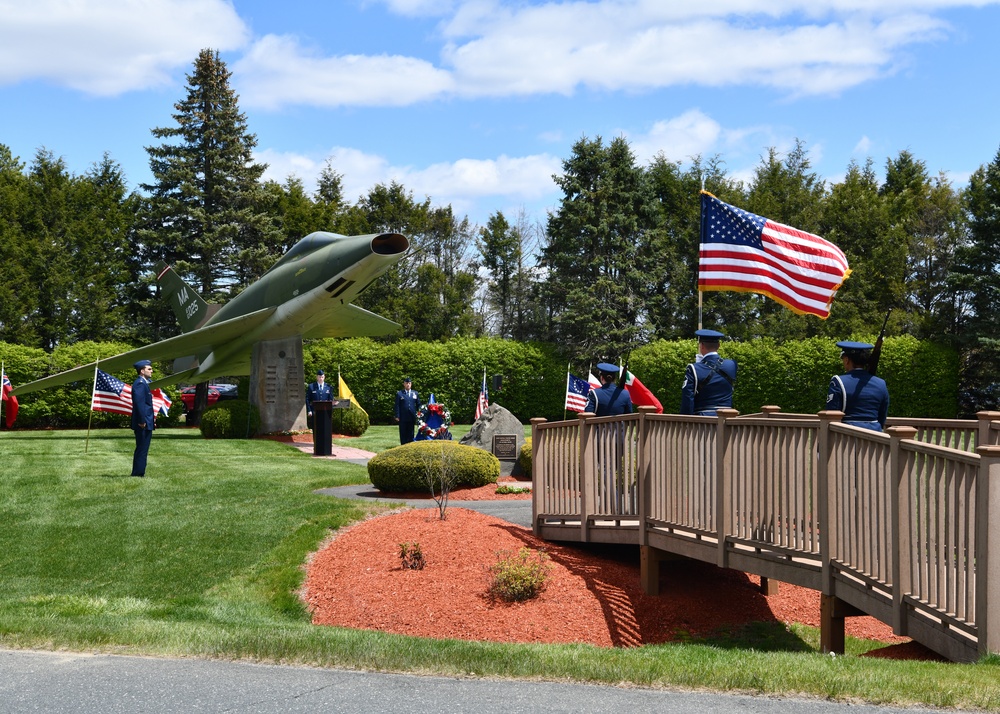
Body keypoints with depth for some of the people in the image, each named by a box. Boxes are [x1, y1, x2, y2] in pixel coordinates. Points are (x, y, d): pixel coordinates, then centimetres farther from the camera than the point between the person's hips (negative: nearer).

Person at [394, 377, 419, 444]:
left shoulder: (415, 394, 12)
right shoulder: (399, 394, 3)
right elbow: (397, 406, -1)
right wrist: (397, 416, -8)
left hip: (412, 418, 3)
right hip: (403, 418, -2)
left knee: (411, 435, 7)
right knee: (403, 434, 2)